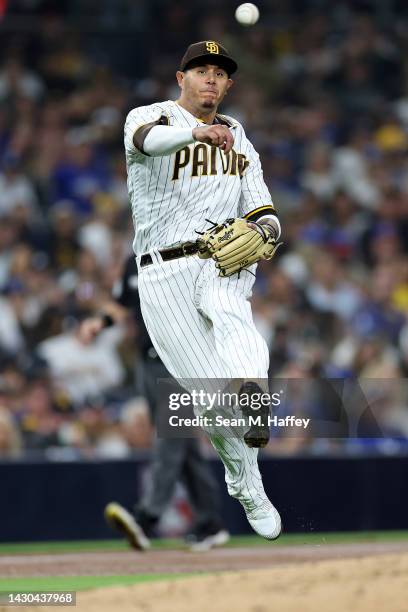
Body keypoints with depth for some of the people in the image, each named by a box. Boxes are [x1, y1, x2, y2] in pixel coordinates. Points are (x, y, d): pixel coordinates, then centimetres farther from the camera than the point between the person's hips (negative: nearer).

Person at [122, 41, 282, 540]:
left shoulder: (238, 140, 19)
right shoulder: (152, 117, 3)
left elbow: (266, 217, 14)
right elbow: (148, 138, -25)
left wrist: (259, 230, -12)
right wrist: (197, 132, -47)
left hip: (221, 262, 2)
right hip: (163, 271, -2)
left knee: (228, 311, -36)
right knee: (208, 392, -8)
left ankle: (253, 398, -64)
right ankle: (249, 491, 14)